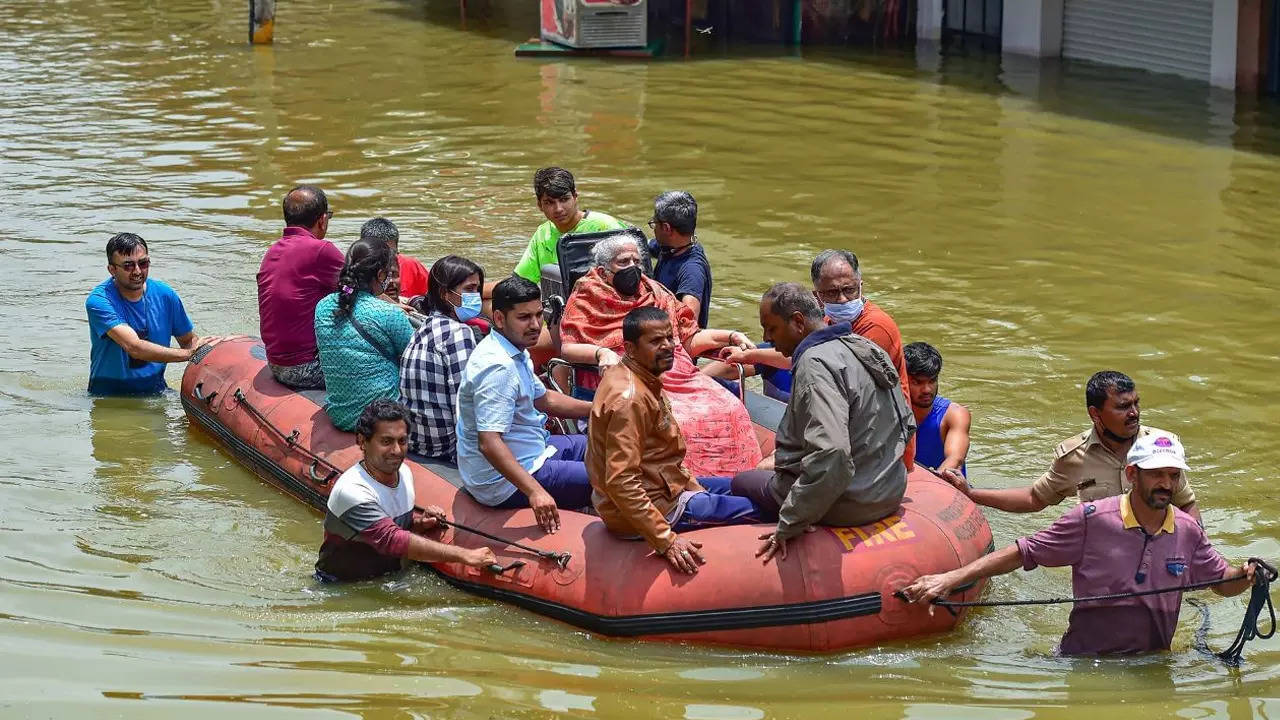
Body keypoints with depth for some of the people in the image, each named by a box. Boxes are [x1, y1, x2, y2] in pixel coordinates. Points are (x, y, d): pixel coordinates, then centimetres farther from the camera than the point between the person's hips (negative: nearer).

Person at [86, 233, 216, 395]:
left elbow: (189, 340, 14)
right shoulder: (99, 301, -16)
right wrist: (189, 353, -28)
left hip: (155, 389, 4)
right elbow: (135, 348, -27)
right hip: (108, 395, -4)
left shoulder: (164, 295, 1)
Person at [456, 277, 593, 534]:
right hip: (503, 484, -11)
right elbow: (489, 443, -36)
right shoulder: (499, 367, -28)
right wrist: (535, 491, -43)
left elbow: (543, 399, 25)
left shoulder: (515, 353, 7)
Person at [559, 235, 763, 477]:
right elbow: (568, 348, -4)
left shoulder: (656, 294, 24)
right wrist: (601, 353, -23)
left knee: (731, 410, -18)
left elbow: (689, 339, 25)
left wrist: (731, 337, 12)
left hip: (679, 374, 6)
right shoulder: (585, 300, 9)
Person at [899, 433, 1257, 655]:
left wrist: (1246, 577, -7)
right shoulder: (1092, 519, -9)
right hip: (1085, 663, -3)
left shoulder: (1187, 531, 4)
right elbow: (1022, 553, -5)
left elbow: (1222, 582, 18)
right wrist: (950, 579, -11)